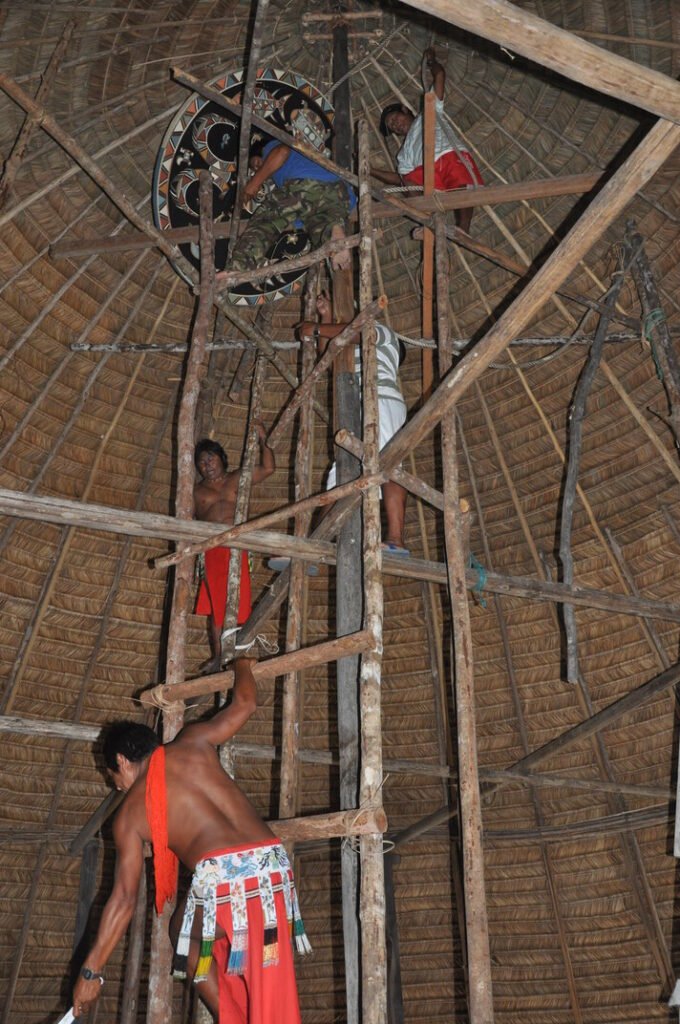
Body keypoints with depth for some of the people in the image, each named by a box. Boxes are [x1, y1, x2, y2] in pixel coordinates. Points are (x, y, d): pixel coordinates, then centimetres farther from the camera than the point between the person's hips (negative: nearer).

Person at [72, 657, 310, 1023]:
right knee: (268, 986, 18)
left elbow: (124, 897, 10)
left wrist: (91, 970, 17)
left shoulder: (131, 811, 13)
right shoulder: (192, 742, 18)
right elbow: (245, 703, 30)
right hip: (270, 862, 3)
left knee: (198, 955, 27)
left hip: (219, 872, -3)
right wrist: (242, 664, 51)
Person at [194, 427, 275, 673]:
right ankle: (217, 655, 4)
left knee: (238, 601, -6)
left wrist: (262, 440, 4)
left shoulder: (237, 479, 15)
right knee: (214, 603, 1)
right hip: (211, 550, 1)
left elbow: (268, 468, 10)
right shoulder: (197, 491, 14)